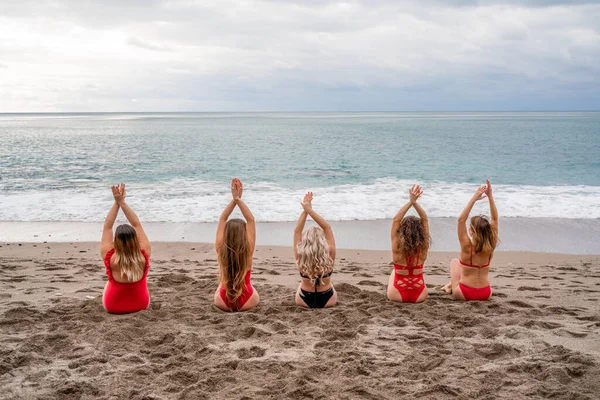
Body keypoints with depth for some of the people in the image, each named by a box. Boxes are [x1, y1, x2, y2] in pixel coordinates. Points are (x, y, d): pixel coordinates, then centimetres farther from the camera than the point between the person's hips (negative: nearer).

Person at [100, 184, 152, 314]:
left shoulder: (111, 259, -29)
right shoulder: (143, 257, -26)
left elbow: (107, 227, -18)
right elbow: (137, 225, -18)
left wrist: (116, 203, -18)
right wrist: (122, 202, -17)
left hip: (113, 306, 0)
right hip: (141, 304, 1)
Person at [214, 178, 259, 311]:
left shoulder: (220, 249, -16)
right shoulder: (248, 250, -19)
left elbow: (222, 219, -7)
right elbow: (251, 220, -13)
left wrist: (234, 199, -12)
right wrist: (238, 199, -16)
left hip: (223, 302, 1)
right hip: (247, 302, -1)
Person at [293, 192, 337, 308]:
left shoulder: (300, 258, -25)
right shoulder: (329, 256, -26)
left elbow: (297, 231, -17)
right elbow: (327, 228, -22)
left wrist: (305, 211, -21)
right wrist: (310, 210, -24)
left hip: (304, 300, 0)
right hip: (327, 300, 0)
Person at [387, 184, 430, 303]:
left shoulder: (397, 248, -20)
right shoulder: (423, 248, -15)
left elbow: (396, 220, -18)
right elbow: (425, 219, -10)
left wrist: (410, 202, -22)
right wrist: (414, 202, -19)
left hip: (397, 295, -1)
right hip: (420, 296, 2)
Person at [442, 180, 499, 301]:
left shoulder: (467, 246, -22)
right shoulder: (490, 247, -12)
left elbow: (461, 220, -22)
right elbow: (495, 219, -7)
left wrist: (474, 199, -24)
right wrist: (490, 196, -11)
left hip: (464, 294, -3)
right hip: (485, 294, 3)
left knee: (454, 261, 26)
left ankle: (452, 286, 36)